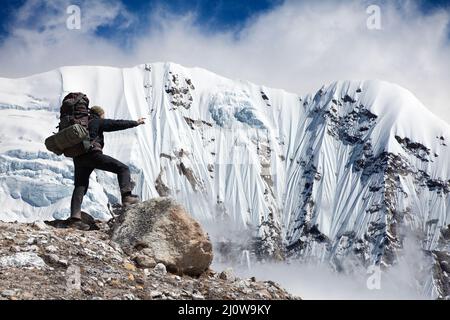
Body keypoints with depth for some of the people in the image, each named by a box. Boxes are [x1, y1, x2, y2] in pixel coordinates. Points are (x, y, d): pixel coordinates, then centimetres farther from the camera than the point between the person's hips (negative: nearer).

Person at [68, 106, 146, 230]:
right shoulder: (98, 122, 5)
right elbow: (117, 124, 2)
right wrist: (136, 123, 8)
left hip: (78, 158, 7)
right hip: (92, 153, -7)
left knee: (80, 187, 8)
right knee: (122, 168, -1)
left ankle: (74, 219, -2)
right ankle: (126, 196, -18)